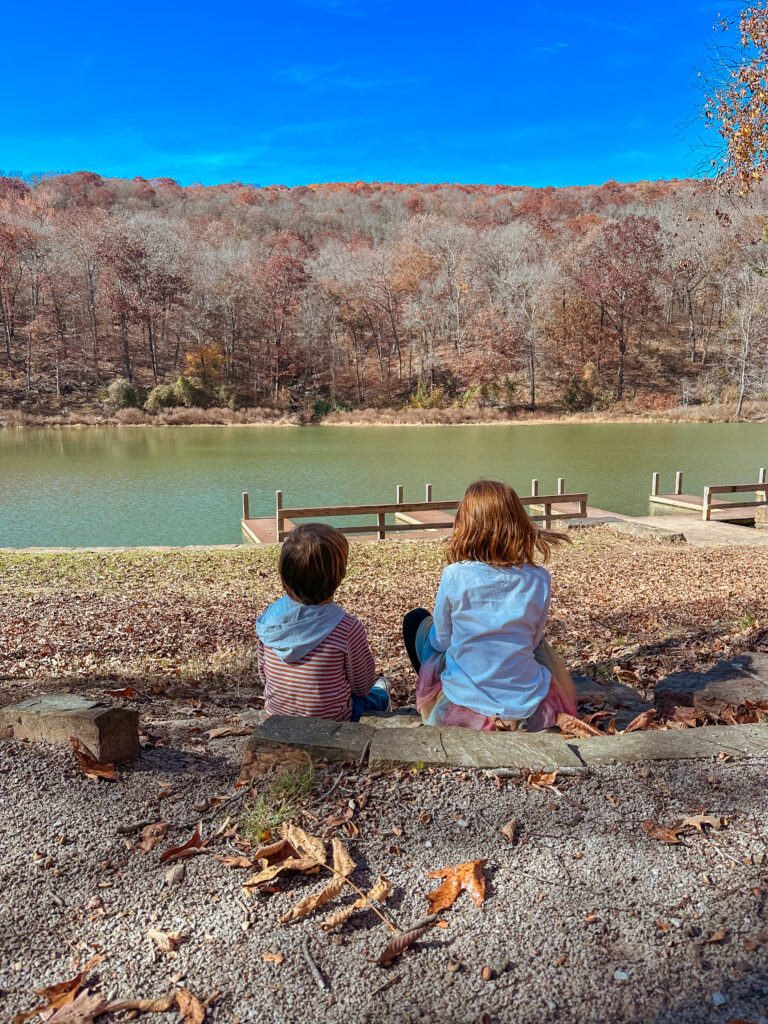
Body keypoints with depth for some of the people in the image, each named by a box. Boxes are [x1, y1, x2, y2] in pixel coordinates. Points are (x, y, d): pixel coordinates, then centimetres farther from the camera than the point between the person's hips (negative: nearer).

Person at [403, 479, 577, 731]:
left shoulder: (454, 576, -16)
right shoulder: (537, 580, -10)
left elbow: (441, 641, -2)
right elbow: (532, 641, 4)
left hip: (462, 709, -2)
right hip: (528, 712, 2)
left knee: (416, 620, 20)